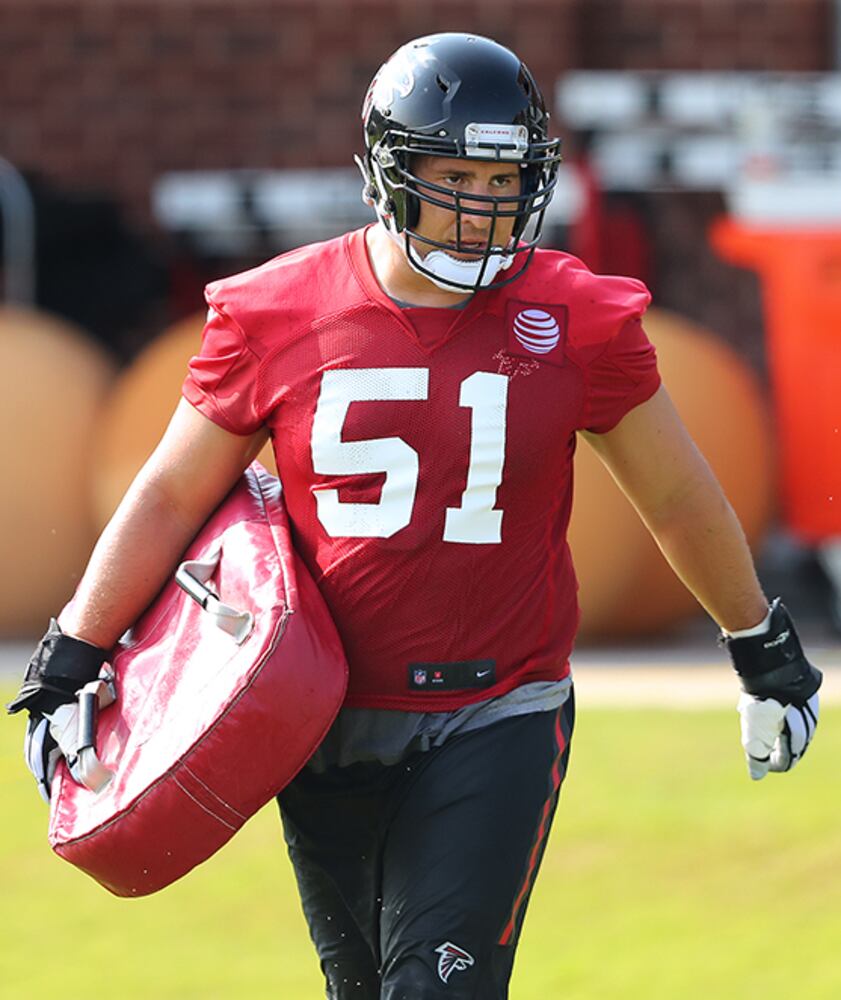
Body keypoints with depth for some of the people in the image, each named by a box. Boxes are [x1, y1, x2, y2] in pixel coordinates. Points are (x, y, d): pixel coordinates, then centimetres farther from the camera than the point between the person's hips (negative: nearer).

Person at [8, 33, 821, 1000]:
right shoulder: (280, 315, -3)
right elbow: (171, 497, 6)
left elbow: (676, 498, 10)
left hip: (494, 727, -2)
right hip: (331, 727, 2)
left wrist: (764, 648, 19)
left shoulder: (574, 323, -4)